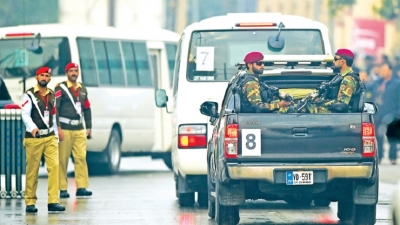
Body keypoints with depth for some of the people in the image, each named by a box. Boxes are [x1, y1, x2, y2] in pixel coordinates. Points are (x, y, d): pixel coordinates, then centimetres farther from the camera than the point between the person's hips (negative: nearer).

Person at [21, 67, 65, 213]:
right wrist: (32, 127, -29)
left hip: (50, 137, 4)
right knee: (32, 171, -2)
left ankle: (53, 201, -11)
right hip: (34, 138, -4)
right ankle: (30, 202, 7)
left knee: (54, 166, -9)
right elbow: (25, 114, -13)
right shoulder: (29, 95, -2)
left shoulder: (51, 95, 15)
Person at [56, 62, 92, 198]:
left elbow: (87, 109, 22)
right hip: (65, 129, -5)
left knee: (81, 158, -3)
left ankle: (81, 187, -3)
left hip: (79, 130, 5)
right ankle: (63, 189, 0)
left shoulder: (82, 89, 16)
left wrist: (88, 128, 17)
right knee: (63, 159, -4)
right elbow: (54, 108, -9)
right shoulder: (60, 88, -3)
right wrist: (58, 128, -14)